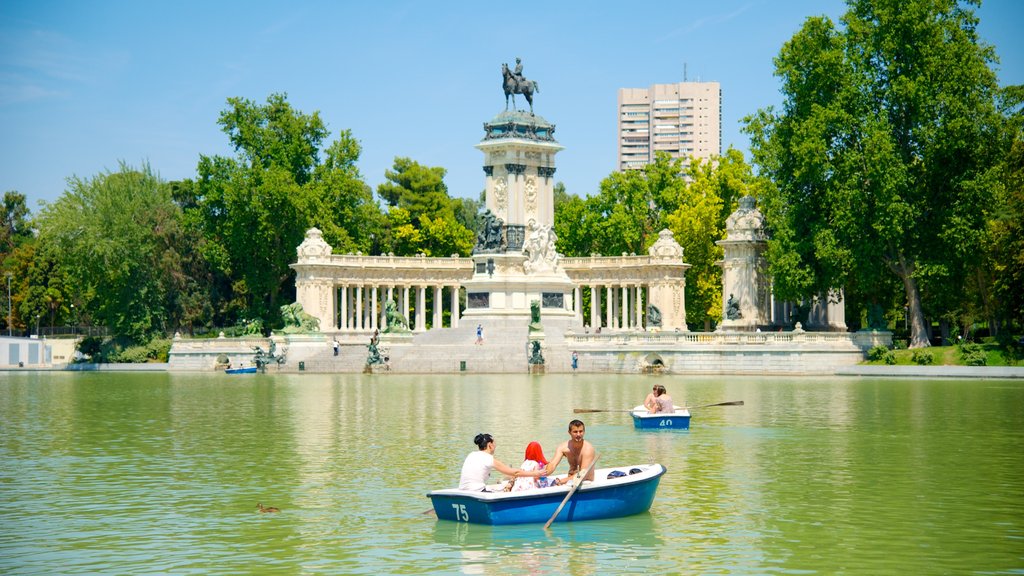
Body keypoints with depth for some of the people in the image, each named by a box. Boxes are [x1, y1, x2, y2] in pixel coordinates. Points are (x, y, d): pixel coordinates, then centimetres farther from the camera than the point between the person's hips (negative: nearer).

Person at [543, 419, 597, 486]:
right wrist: (543, 473, -36)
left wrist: (561, 481, -37)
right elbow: (553, 464, -12)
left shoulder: (588, 448, -18)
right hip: (570, 480, 5)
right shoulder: (563, 447, -2)